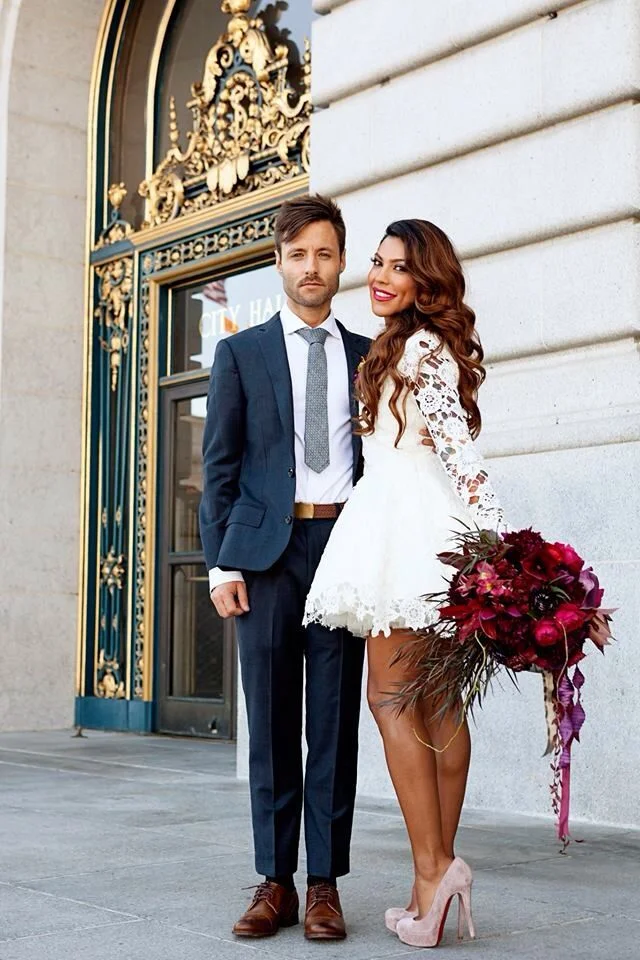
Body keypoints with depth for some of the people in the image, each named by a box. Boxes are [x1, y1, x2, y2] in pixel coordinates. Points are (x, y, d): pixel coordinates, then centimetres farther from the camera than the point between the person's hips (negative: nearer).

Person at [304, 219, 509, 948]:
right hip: (425, 532, 10)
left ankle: (431, 868, -11)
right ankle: (438, 873, 10)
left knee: (391, 696, -9)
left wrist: (494, 533, -25)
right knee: (437, 701, 6)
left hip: (409, 528, -10)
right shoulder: (420, 347, 21)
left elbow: (456, 443, -18)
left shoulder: (419, 346, -8)